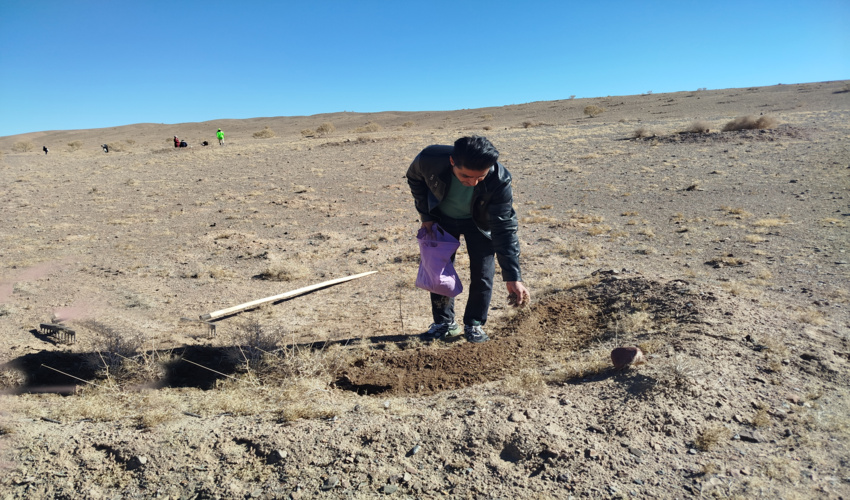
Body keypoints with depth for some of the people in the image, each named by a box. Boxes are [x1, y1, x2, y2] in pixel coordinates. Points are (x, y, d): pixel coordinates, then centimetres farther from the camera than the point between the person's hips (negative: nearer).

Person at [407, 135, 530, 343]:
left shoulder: (499, 180, -37)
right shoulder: (429, 160, -36)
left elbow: (504, 229, -31)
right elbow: (414, 178, -9)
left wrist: (513, 277, -35)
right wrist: (425, 215, -9)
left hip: (480, 222, -1)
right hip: (442, 219, 2)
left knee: (482, 273, -5)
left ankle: (475, 325, 15)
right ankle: (444, 323, 20)